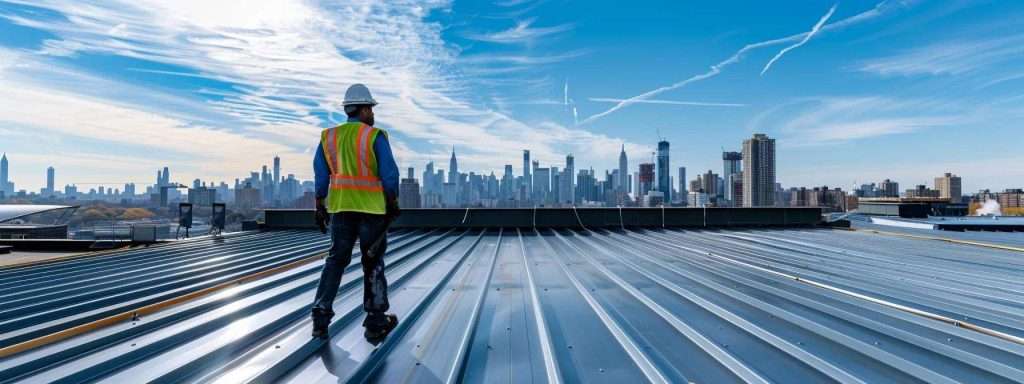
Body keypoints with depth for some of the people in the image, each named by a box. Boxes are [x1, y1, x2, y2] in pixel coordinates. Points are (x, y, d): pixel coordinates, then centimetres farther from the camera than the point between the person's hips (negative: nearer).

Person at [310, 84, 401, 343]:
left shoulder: (329, 136, 7)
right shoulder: (375, 136, -6)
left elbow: (321, 176, 7)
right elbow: (389, 174, -10)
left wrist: (320, 208, 12)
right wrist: (393, 204, 1)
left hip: (340, 207, 4)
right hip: (371, 207, -4)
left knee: (336, 260, 14)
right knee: (373, 265, 6)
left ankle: (321, 317, 6)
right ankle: (375, 323, 13)